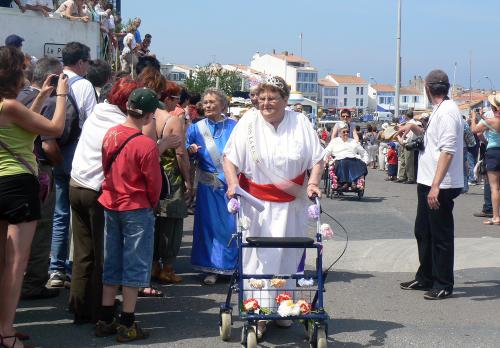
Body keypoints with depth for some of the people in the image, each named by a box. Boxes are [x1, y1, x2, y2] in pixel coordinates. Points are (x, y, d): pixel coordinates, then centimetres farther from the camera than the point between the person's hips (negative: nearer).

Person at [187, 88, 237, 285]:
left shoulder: (234, 127, 3)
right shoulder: (197, 128, 6)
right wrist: (191, 150, -15)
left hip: (231, 183, -1)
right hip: (208, 185, 1)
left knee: (232, 223, 2)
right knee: (209, 223, 2)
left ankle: (234, 265, 15)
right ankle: (211, 268, 10)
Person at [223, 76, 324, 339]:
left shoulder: (300, 123, 2)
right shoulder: (249, 122, -2)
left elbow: (316, 159, 5)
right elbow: (230, 157, -3)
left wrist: (313, 182, -11)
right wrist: (233, 183, -17)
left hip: (292, 205, 2)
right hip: (255, 204, -2)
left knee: (288, 257, 9)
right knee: (257, 257, -6)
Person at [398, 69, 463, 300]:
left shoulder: (447, 111, -16)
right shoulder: (439, 110, 14)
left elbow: (447, 150, -25)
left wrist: (436, 186, -29)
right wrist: (413, 127, 26)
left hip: (440, 186, -10)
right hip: (428, 183, 10)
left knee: (441, 235, 0)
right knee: (423, 231, 18)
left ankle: (443, 285, 10)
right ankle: (425, 278, 31)